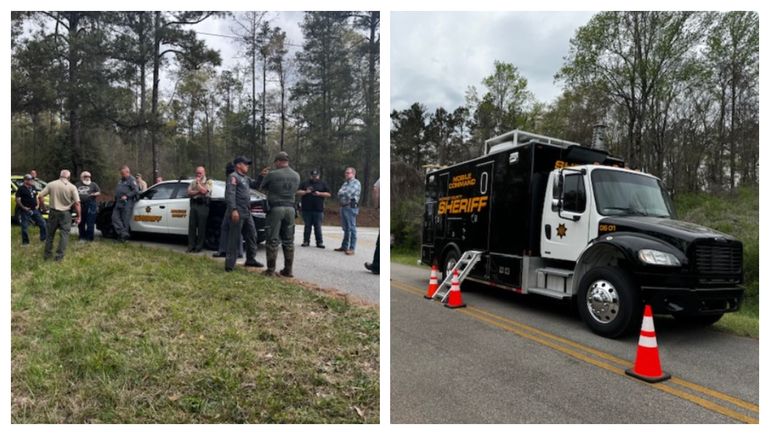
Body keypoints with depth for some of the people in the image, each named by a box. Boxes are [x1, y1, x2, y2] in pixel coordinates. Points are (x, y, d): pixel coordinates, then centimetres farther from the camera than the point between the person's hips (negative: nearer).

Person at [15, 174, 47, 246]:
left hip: (35, 210, 6)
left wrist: (37, 204, 8)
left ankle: (43, 238, 17)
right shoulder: (21, 189, -10)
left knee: (43, 223, 5)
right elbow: (17, 200, -12)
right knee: (24, 227, 2)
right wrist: (23, 207, -16)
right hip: (25, 211, -6)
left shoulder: (33, 188, 9)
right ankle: (25, 242, 13)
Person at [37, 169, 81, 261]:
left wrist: (42, 205, 16)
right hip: (65, 213, -3)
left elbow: (40, 196, -2)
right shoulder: (72, 187, -8)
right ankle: (59, 255, 4)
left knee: (50, 233, 16)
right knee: (64, 234, 5)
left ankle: (47, 254, 24)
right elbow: (77, 203, -12)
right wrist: (78, 216, -6)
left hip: (53, 212, 3)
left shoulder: (51, 184, -1)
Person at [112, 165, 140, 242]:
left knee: (125, 220, -6)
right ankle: (123, 233, -6)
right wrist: (116, 199, 15)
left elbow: (136, 191, -14)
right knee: (115, 217, -2)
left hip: (127, 203, -9)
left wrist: (127, 196, -20)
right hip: (118, 203, 9)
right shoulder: (121, 181, 23)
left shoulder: (131, 180, -4)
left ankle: (123, 236, 0)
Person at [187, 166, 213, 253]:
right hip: (193, 205, 5)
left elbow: (204, 191, -13)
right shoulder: (193, 182, 19)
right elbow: (189, 192, 5)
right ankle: (191, 245, 9)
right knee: (191, 226, 3)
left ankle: (199, 246, 5)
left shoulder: (209, 182, 4)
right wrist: (198, 192, -9)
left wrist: (198, 182, -4)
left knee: (201, 227, -2)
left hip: (203, 205, -5)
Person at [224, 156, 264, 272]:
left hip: (247, 213, 9)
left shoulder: (245, 178, 19)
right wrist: (233, 210, -26)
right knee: (234, 238, -7)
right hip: (237, 213, -9)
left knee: (252, 235, 14)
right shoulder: (233, 177, -7)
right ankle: (229, 264, -3)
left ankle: (250, 259, 25)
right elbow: (229, 194, -17)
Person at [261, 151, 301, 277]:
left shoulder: (272, 174, -7)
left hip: (276, 208, -4)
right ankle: (288, 270, 11)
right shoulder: (296, 176, 6)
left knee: (273, 240, 1)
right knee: (288, 241, 9)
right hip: (290, 209, 4)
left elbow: (262, 189, 6)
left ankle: (271, 269, 4)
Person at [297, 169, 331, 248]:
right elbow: (298, 192, 8)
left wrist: (319, 194, -9)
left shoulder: (323, 184, 10)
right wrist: (305, 192, -9)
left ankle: (319, 242, 3)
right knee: (307, 226, 7)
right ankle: (306, 241, 14)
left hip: (318, 209, -1)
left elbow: (328, 194, 5)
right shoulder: (305, 183, 13)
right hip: (306, 209, 1)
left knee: (318, 227, -1)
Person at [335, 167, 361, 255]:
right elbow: (339, 195, 11)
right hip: (343, 207, 8)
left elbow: (349, 193, -16)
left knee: (351, 228, -7)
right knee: (345, 228, 14)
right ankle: (344, 246, 21)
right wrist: (343, 194, -8)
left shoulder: (356, 183, -5)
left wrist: (341, 193, 1)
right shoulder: (345, 183, 20)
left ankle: (352, 248, -4)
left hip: (351, 207, -8)